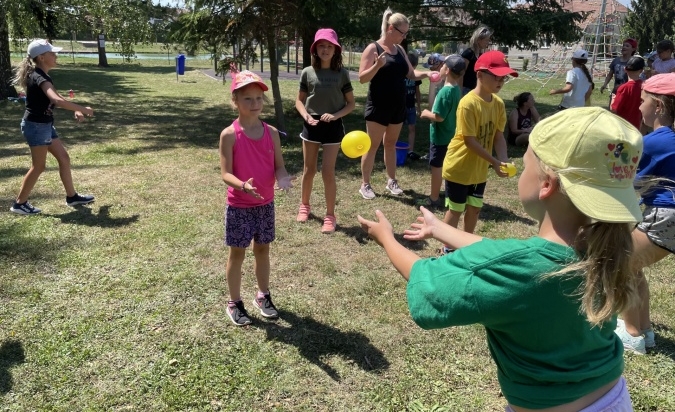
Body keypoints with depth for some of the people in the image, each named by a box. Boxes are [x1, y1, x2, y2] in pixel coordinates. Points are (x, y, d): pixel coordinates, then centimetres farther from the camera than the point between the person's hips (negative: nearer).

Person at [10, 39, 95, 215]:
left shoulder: (41, 76, 9)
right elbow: (57, 100, -39)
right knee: (38, 166, 0)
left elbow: (57, 98, 19)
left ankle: (72, 196, 23)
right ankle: (19, 204, 13)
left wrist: (76, 111, 4)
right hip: (36, 126, -10)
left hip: (45, 125, 10)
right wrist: (83, 109, -30)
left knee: (64, 158, 13)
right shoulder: (39, 78, -22)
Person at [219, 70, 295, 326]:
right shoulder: (230, 134, -14)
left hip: (265, 204, 4)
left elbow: (279, 165, 1)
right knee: (237, 254, 9)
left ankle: (263, 296, 35)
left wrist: (282, 178, -22)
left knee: (262, 250, 17)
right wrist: (243, 185, -36)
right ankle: (234, 303, 25)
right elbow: (225, 173, -17)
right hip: (239, 206, -4)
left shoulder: (271, 132, -2)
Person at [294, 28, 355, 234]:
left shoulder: (342, 74, -3)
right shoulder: (308, 72, -1)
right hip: (311, 125, 2)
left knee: (328, 171, -2)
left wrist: (335, 115, -15)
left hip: (333, 126, -1)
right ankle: (304, 205, 33)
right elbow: (299, 101, 6)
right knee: (309, 169, 11)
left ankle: (330, 216, 9)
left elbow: (351, 103, 1)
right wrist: (306, 116, -12)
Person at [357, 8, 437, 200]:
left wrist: (427, 74, -3)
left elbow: (410, 73, 15)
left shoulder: (400, 50, 10)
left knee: (391, 144, 15)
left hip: (398, 106, 6)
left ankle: (391, 181, 26)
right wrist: (377, 66, -29)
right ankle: (365, 185, 10)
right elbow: (362, 78, -13)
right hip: (378, 106, -6)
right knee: (372, 145, 0)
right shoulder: (373, 48, -10)